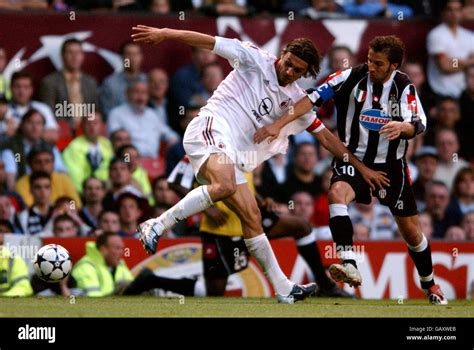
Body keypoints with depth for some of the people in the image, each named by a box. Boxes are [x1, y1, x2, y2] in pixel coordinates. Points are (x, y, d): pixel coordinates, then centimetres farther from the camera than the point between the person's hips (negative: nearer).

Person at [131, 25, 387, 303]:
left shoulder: (295, 98, 18)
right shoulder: (257, 60, 1)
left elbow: (325, 136, 24)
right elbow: (209, 42, -3)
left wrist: (362, 167, 23)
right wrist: (164, 33, -11)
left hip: (233, 155, 7)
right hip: (210, 130, -7)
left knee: (251, 216, 4)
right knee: (225, 185, -35)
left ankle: (283, 289, 5)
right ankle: (157, 226, -30)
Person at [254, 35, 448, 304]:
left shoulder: (405, 87, -8)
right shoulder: (352, 77, -11)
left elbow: (419, 125, -20)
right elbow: (313, 98, -16)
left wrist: (403, 127, -44)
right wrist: (278, 124, -25)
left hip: (391, 165, 1)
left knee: (411, 231, 8)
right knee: (337, 193, -34)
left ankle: (429, 283, 34)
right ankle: (350, 266, -43)